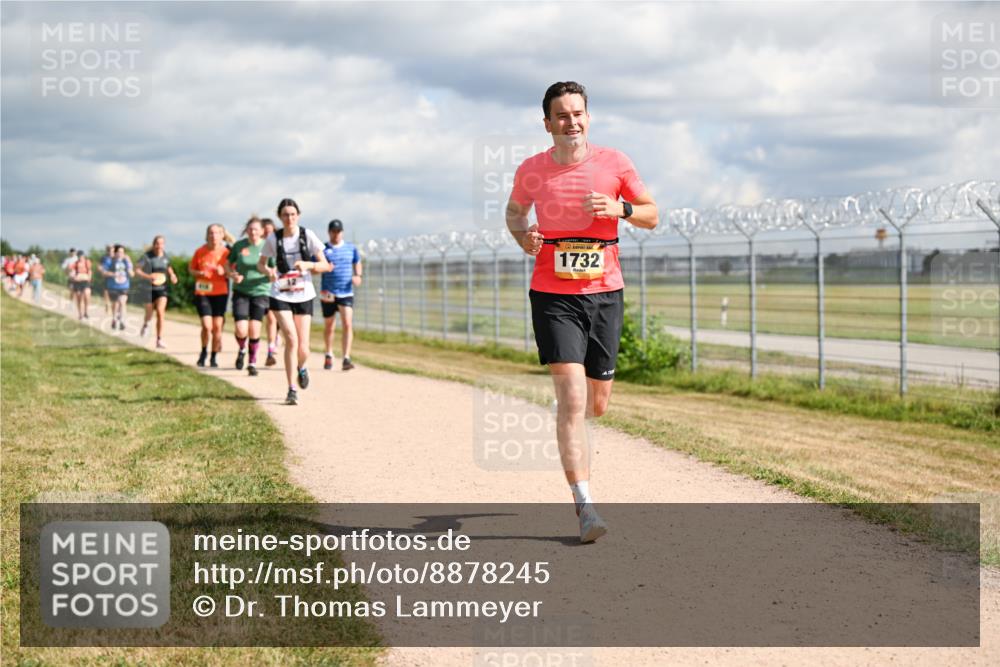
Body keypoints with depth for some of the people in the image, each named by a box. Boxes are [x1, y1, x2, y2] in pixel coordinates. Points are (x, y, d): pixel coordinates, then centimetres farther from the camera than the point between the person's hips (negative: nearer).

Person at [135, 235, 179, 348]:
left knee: (160, 312, -16)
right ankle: (145, 324, 52)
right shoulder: (147, 256, -12)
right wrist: (148, 276, -26)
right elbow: (137, 270, -10)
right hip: (148, 288, -2)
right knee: (149, 314, 12)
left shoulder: (165, 256, 0)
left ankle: (159, 341, -14)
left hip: (161, 289, 2)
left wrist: (172, 275, 2)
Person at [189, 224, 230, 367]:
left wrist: (224, 272, -17)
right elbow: (191, 269, 11)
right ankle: (204, 352, 14)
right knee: (207, 326, -11)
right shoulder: (200, 252, -1)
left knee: (217, 326, 2)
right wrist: (199, 273, -10)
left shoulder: (226, 252, -1)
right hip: (202, 293, -1)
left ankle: (214, 357, 17)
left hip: (220, 293, 1)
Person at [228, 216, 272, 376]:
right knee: (241, 330, -11)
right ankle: (242, 350, 23)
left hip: (260, 292, 0)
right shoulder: (239, 246, -2)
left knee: (254, 330, -5)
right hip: (240, 292, 0)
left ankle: (252, 363, 14)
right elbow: (229, 266, 8)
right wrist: (233, 275, -13)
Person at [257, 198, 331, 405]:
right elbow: (260, 264, 10)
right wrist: (268, 271, -12)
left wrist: (308, 264, -21)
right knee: (291, 339, -18)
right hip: (280, 296, -1)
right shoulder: (273, 239, -3)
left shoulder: (308, 236, -4)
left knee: (303, 348, -3)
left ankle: (302, 368, 35)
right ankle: (291, 389, -7)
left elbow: (325, 265, -1)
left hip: (304, 295, 1)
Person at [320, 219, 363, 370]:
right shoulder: (322, 249, 1)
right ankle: (329, 355, 32)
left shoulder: (351, 248, 8)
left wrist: (358, 275, 0)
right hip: (328, 294, -1)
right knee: (329, 327, 11)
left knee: (347, 324, -14)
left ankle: (346, 358, -17)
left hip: (346, 293, 1)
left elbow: (357, 263, 21)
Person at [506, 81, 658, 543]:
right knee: (572, 395, -14)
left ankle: (570, 437, 47)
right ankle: (585, 507, -13)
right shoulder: (531, 171, 0)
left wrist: (620, 209, -13)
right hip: (553, 296, -2)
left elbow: (652, 216, 7)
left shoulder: (614, 163, 0)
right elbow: (514, 211, 20)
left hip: (605, 293, 2)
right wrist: (523, 237, -2)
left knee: (597, 403, 10)